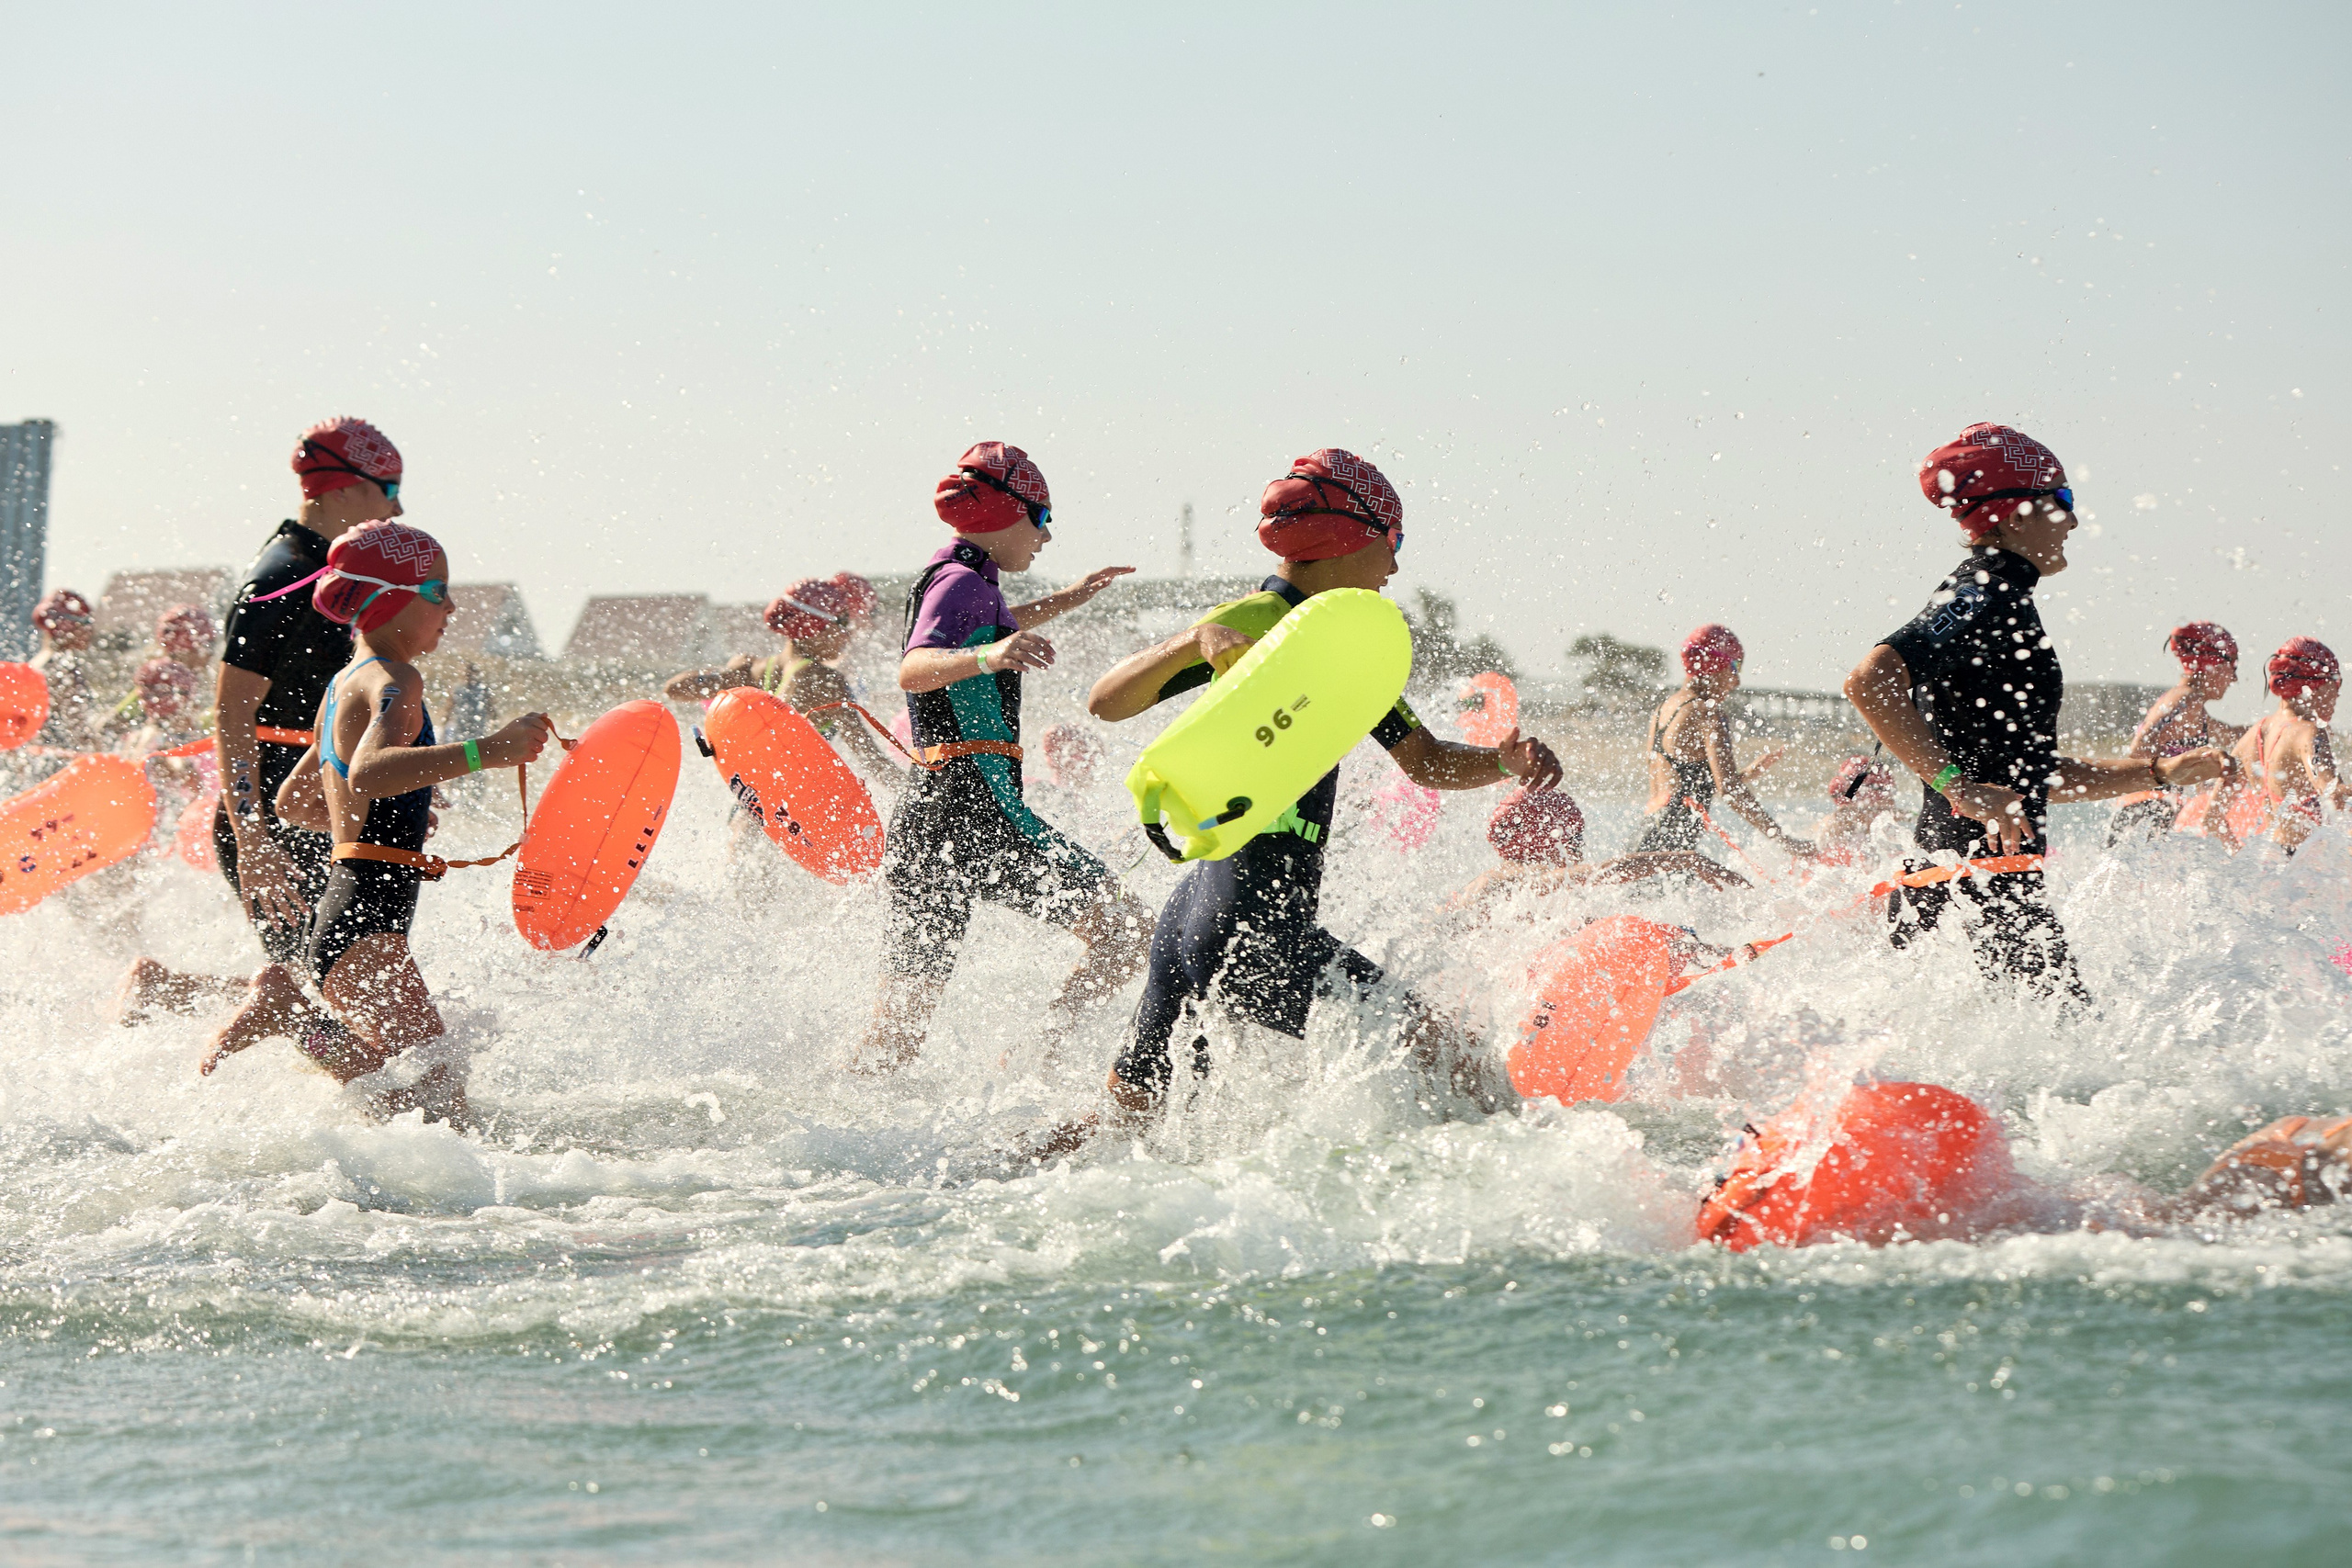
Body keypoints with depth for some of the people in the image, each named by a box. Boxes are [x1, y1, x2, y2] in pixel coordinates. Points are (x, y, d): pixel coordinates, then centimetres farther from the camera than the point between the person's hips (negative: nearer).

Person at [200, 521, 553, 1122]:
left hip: (341, 910, 10)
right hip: (366, 921, -10)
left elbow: (293, 801, 31)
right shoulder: (394, 681, -10)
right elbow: (368, 775, -31)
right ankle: (289, 1014, -15)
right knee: (440, 1102, -20)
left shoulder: (344, 686, 20)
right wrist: (488, 751, -36)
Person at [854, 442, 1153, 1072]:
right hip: (975, 810, -10)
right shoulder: (964, 582, -8)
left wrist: (1064, 600, 54)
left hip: (921, 818, 10)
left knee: (892, 1041, 7)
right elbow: (913, 669, -28)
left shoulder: (944, 578, 22)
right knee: (1129, 932, -5)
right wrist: (987, 657, -46)